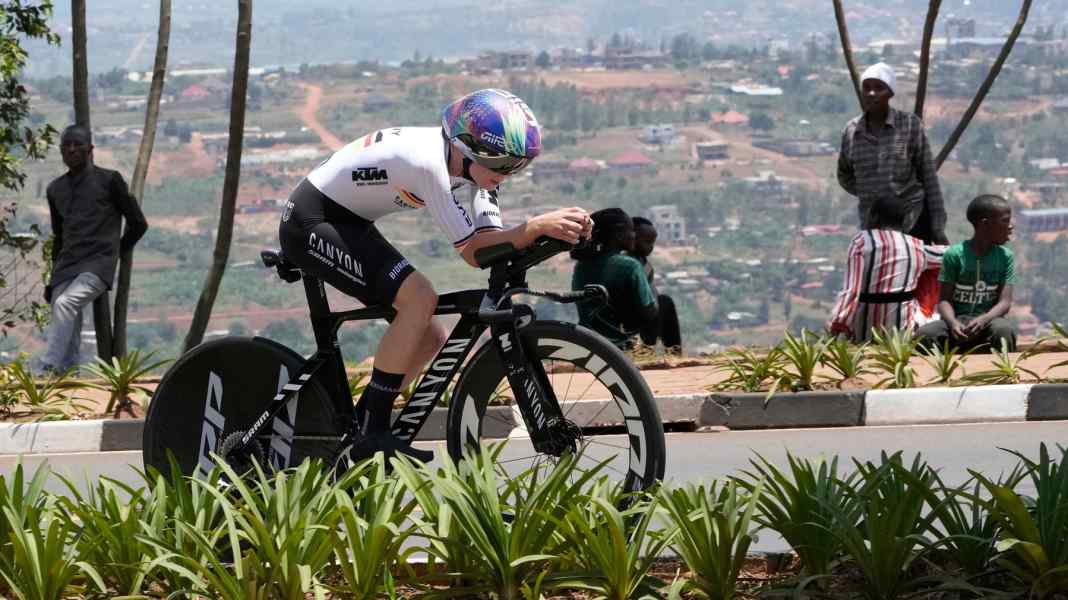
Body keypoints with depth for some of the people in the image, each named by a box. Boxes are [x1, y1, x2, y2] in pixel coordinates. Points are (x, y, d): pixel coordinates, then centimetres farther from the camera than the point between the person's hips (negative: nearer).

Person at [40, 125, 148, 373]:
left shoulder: (109, 180, 2)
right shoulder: (55, 189, 17)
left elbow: (138, 224, 8)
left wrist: (114, 251, 14)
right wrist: (53, 278, 21)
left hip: (97, 266, -6)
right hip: (66, 268, 6)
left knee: (65, 304, -30)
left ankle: (48, 370, -39)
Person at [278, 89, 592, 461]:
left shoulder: (470, 165, -2)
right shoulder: (429, 163, -29)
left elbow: (491, 241, -11)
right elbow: (472, 252, -27)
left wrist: (557, 229, -26)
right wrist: (538, 227, -36)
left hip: (347, 225, 10)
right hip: (311, 222, -10)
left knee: (431, 338, 4)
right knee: (420, 298, -26)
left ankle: (356, 432, 13)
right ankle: (371, 434, -22)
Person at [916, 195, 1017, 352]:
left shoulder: (1005, 256, 2)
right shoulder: (955, 254, -3)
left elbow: (1005, 302, -5)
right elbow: (945, 299, -3)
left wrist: (983, 320, -26)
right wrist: (953, 323, -25)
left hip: (988, 320, 1)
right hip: (957, 320, -1)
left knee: (1004, 329, -35)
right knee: (925, 334, -31)